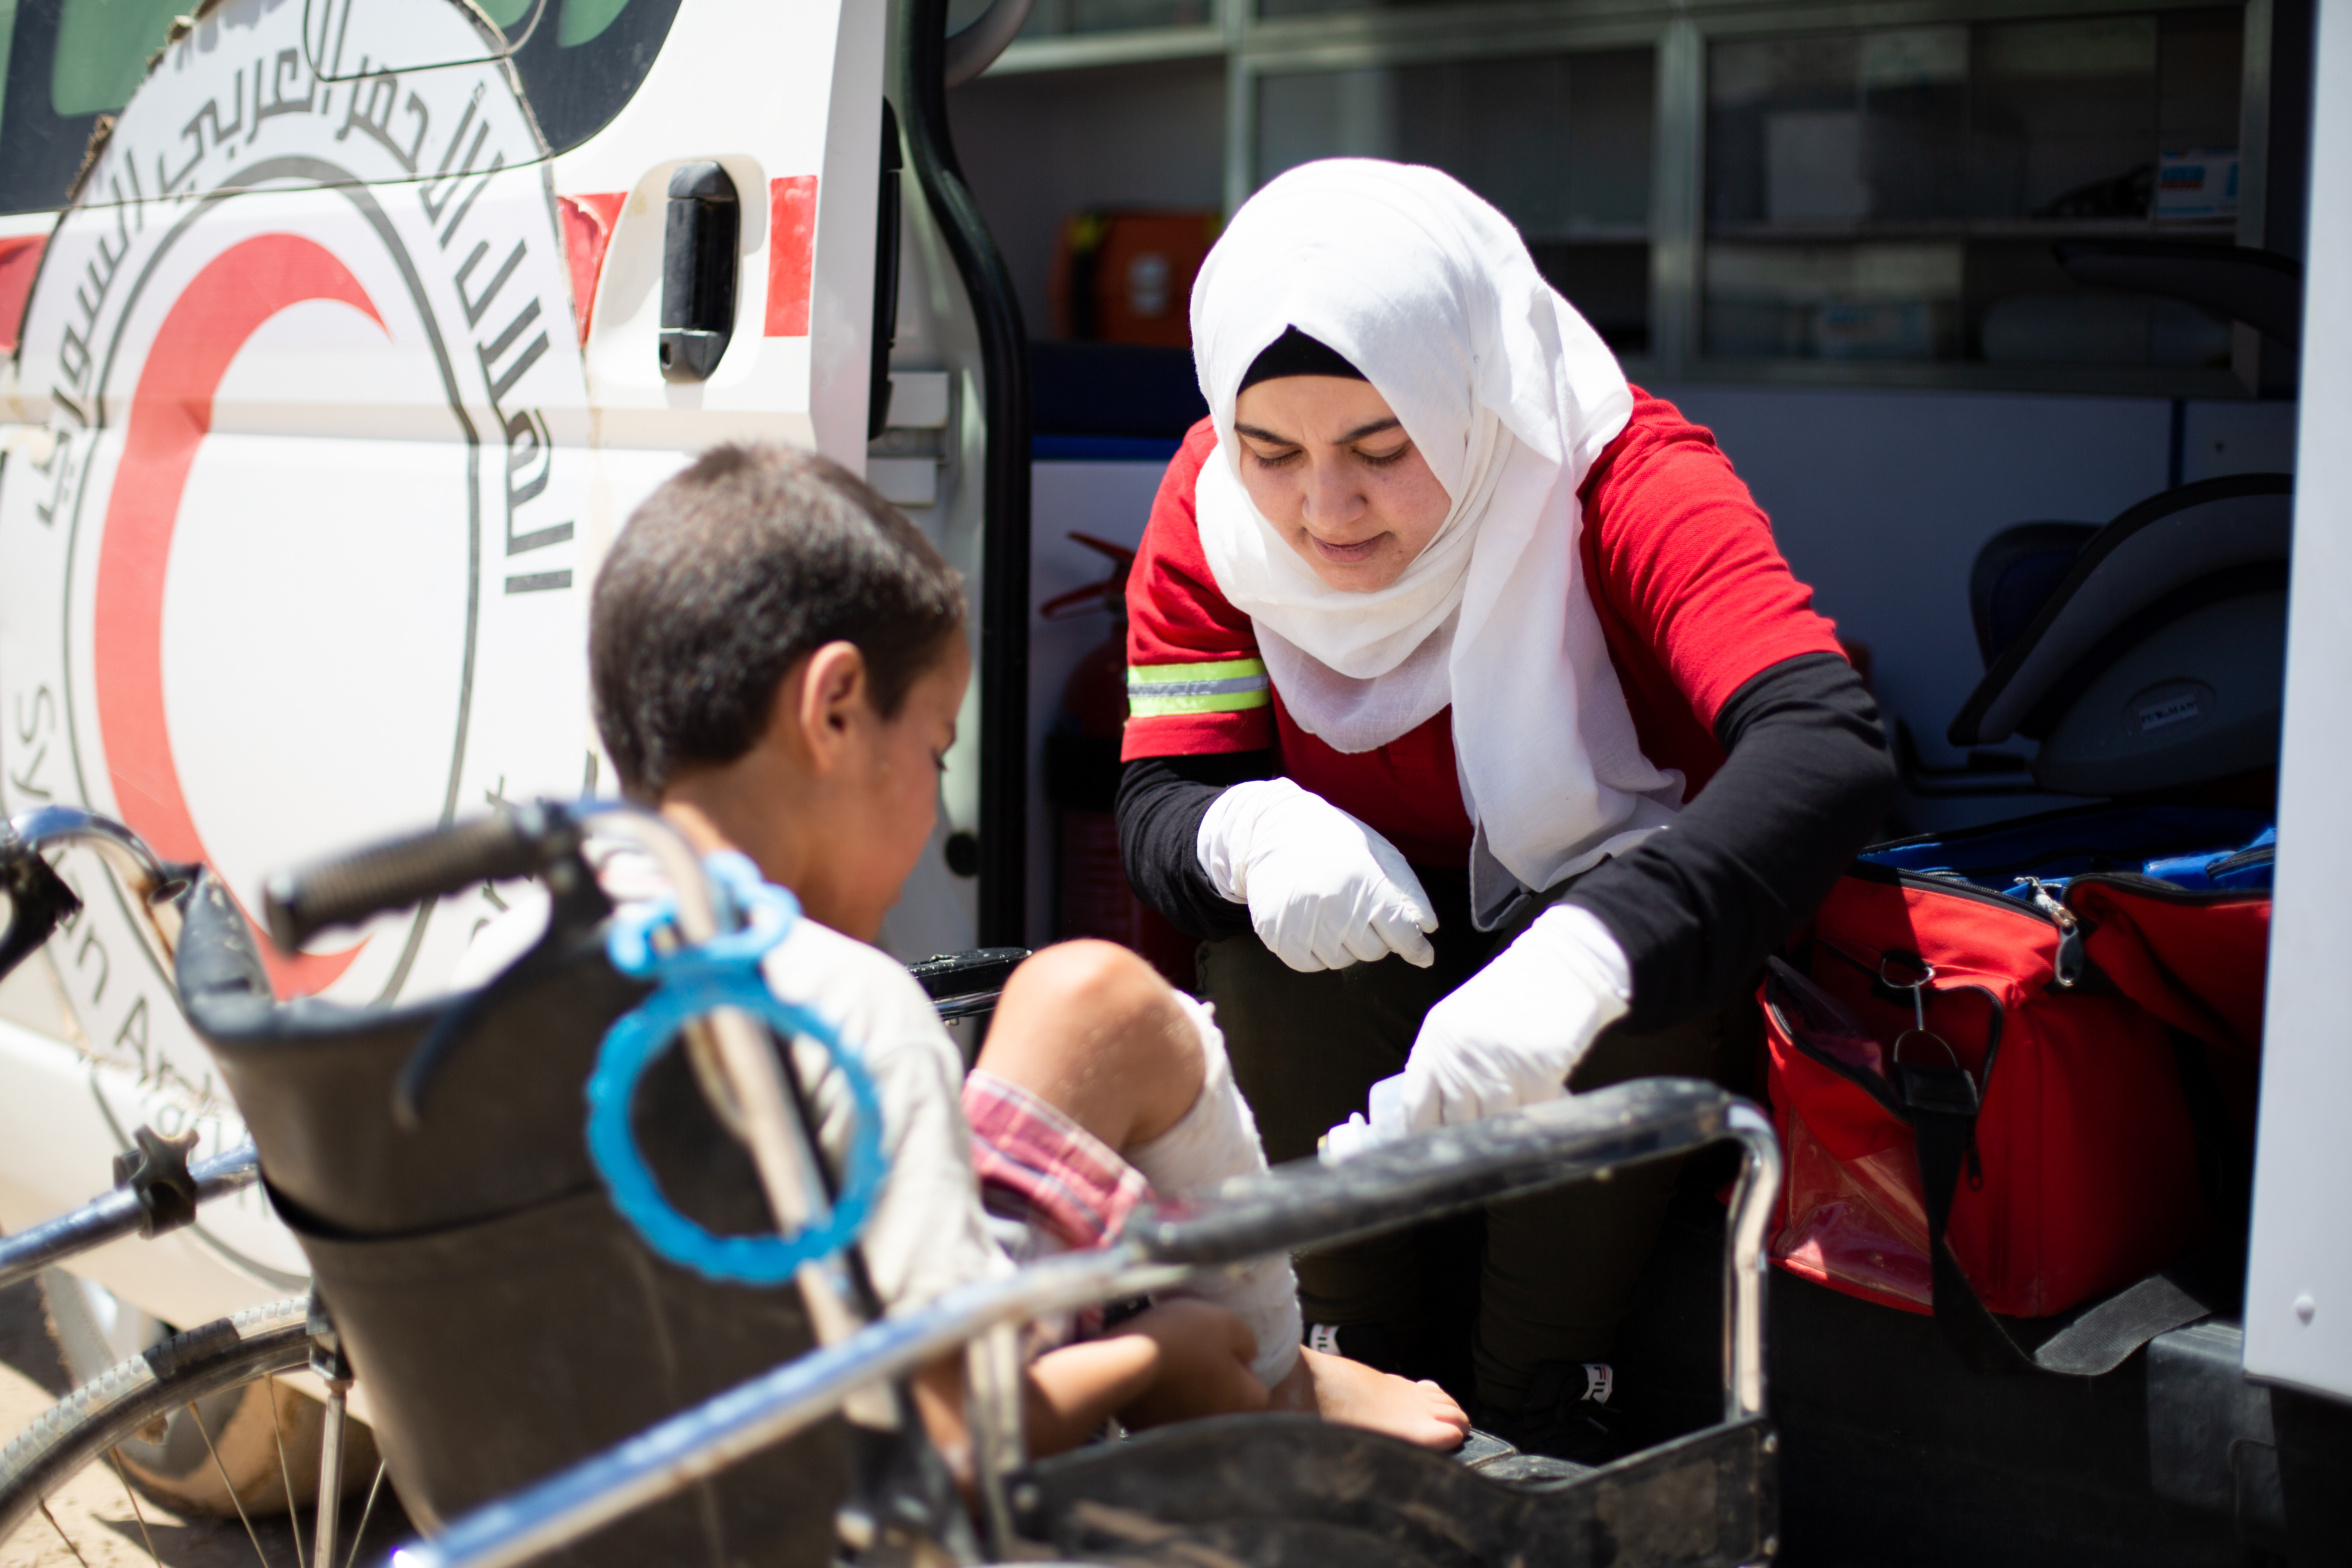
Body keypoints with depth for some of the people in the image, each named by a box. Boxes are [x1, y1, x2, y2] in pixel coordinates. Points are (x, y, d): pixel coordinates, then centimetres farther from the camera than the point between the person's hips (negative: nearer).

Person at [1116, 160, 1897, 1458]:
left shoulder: (1623, 477, -27)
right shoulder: (1213, 505, -14)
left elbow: (1830, 746, -43)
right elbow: (1157, 806, -13)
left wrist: (1580, 956, -59)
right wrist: (1253, 830, -39)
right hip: (1366, 985, 3)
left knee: (1635, 988, -34)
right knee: (1265, 956, -28)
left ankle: (1546, 1397, -13)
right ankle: (1360, 1361, -7)